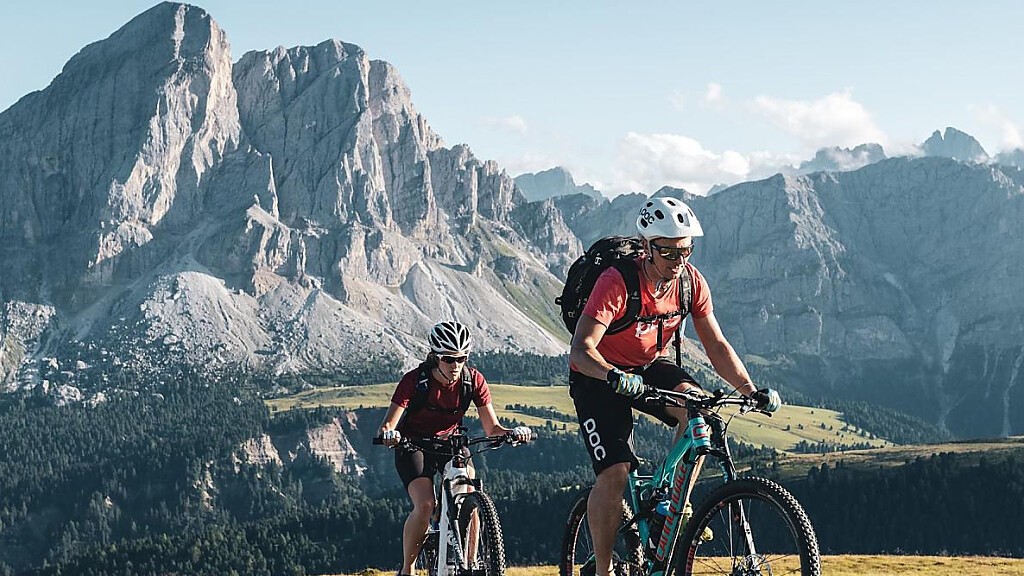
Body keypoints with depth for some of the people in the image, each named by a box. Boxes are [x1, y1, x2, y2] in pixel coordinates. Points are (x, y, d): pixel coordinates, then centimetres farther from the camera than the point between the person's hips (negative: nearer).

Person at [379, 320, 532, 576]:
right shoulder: (414, 381, -23)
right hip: (414, 446, -3)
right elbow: (387, 425, -27)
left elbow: (491, 428, -13)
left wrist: (513, 432, -35)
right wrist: (388, 433, -51)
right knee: (425, 506, -24)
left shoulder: (474, 380, -16)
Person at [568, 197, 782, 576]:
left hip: (649, 366, 4)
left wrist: (751, 391, -22)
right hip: (599, 377, -4)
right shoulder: (617, 283, -29)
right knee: (615, 474, -17)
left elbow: (716, 345, -8)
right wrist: (616, 377, -55)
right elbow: (580, 349, -35)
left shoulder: (691, 282, -13)